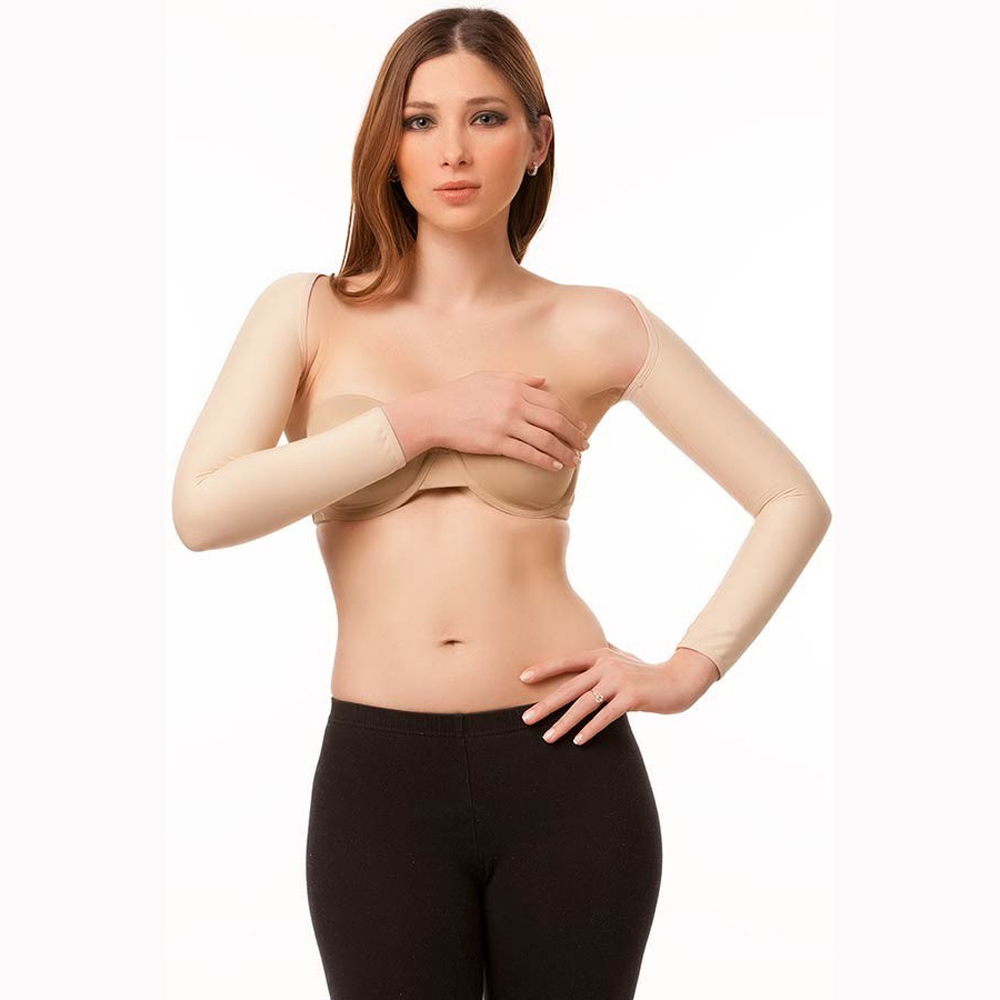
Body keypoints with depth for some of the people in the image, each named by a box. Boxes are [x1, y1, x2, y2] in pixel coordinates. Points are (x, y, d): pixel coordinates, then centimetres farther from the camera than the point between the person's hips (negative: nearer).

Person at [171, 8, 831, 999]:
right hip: (380, 776, 0)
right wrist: (420, 419, -13)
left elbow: (794, 500, 5)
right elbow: (201, 509, -11)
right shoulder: (308, 312, 4)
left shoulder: (594, 328, 1)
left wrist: (689, 668, -4)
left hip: (568, 766, 0)